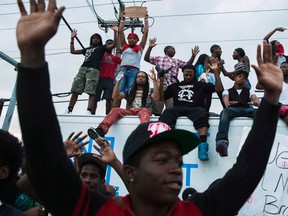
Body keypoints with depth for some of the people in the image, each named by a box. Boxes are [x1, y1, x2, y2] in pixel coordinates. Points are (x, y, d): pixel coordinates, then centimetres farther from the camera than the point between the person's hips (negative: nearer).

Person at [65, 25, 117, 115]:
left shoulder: (101, 48, 20)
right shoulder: (87, 49, 31)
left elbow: (114, 44, 8)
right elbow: (72, 51, 35)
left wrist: (115, 32, 3)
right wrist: (72, 38, 33)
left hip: (93, 70, -4)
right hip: (82, 69, 4)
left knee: (91, 92, -19)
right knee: (75, 90, -5)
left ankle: (88, 111, -29)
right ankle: (69, 110, -6)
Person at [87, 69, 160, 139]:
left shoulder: (150, 91, 17)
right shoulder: (129, 91, 25)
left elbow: (156, 98, -7)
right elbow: (115, 97, 12)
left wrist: (154, 80, -10)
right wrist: (118, 81, 4)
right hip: (130, 112, 2)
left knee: (144, 111, -38)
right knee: (115, 110, -26)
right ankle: (100, 130, -52)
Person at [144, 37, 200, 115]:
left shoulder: (177, 61, 23)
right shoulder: (158, 58, 14)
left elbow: (188, 65, 17)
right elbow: (146, 58, 5)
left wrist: (193, 55, 4)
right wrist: (150, 47, -8)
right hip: (160, 85, -3)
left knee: (171, 108, 1)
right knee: (157, 105, -1)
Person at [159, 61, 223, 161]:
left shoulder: (201, 85, 23)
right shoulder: (175, 86, 28)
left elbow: (218, 88, 13)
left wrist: (215, 71, 5)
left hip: (195, 109, -1)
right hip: (178, 109, 1)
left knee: (202, 113, -37)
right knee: (167, 113, -33)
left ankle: (203, 145, -50)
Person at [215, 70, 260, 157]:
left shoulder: (249, 91, 32)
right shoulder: (227, 91, 29)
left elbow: (255, 98, 9)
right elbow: (225, 98, 4)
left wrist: (257, 102, -19)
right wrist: (227, 103, -24)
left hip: (247, 110, 2)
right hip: (232, 110, -1)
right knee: (225, 111, -39)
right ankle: (222, 142, -60)